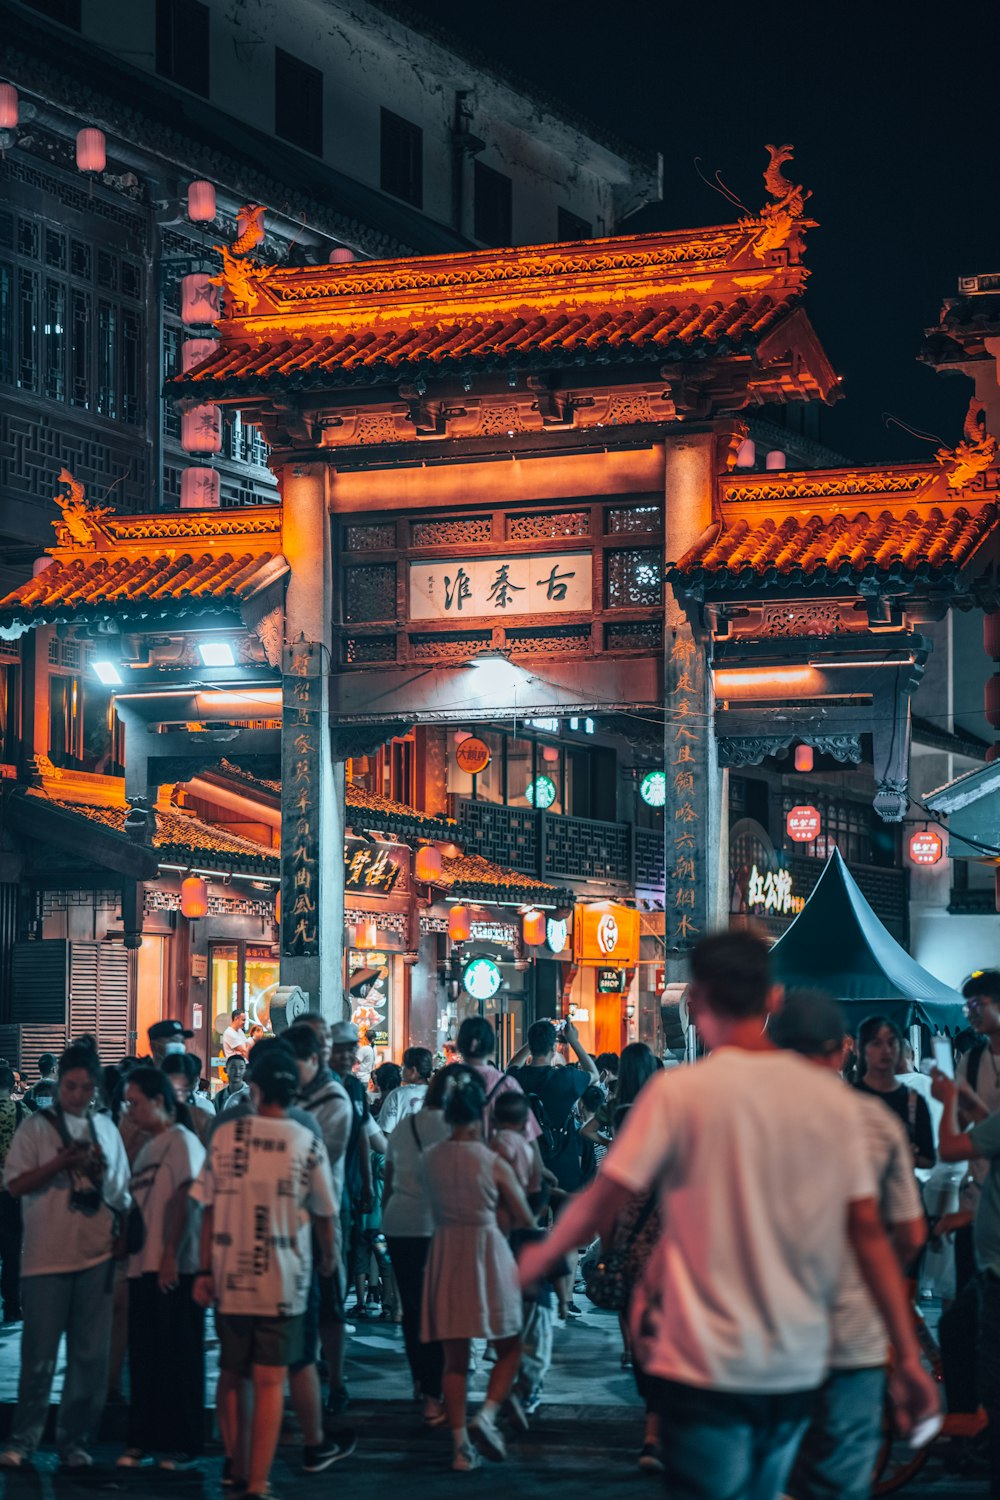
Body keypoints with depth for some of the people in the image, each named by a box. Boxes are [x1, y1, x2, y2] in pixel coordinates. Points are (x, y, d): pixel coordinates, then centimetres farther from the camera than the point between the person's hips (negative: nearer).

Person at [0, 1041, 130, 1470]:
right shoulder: (37, 1126, 0)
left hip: (97, 1256, 3)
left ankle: (75, 1440, 12)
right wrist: (62, 1163, -18)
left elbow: (122, 1188, 18)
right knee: (39, 1355, 0)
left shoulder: (106, 1128, 12)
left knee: (91, 1355, 4)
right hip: (47, 1256, -3)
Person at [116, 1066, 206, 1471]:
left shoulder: (182, 1142, -8)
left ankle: (182, 1445, 2)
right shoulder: (147, 1148, 18)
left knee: (179, 1358, -3)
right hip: (143, 1268, 8)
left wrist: (172, 1256, -20)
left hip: (175, 1270, -8)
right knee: (144, 1358, 10)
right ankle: (143, 1440, 16)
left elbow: (185, 1201, -15)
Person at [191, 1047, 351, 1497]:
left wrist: (205, 1270, 6)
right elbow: (323, 1215, 3)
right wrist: (330, 1258, 21)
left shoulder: (227, 1133, -2)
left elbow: (209, 1207, -1)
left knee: (231, 1375, 17)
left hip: (230, 1276, 2)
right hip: (283, 1281, -2)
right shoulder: (307, 1143, -4)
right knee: (269, 1382, 1)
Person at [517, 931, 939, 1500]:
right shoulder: (832, 1097, 2)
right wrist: (910, 1357, 5)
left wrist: (539, 1258, 13)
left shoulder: (679, 1091, -10)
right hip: (798, 1364, 4)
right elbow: (869, 1231, 1)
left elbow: (602, 1204, -7)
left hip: (707, 1363, -4)